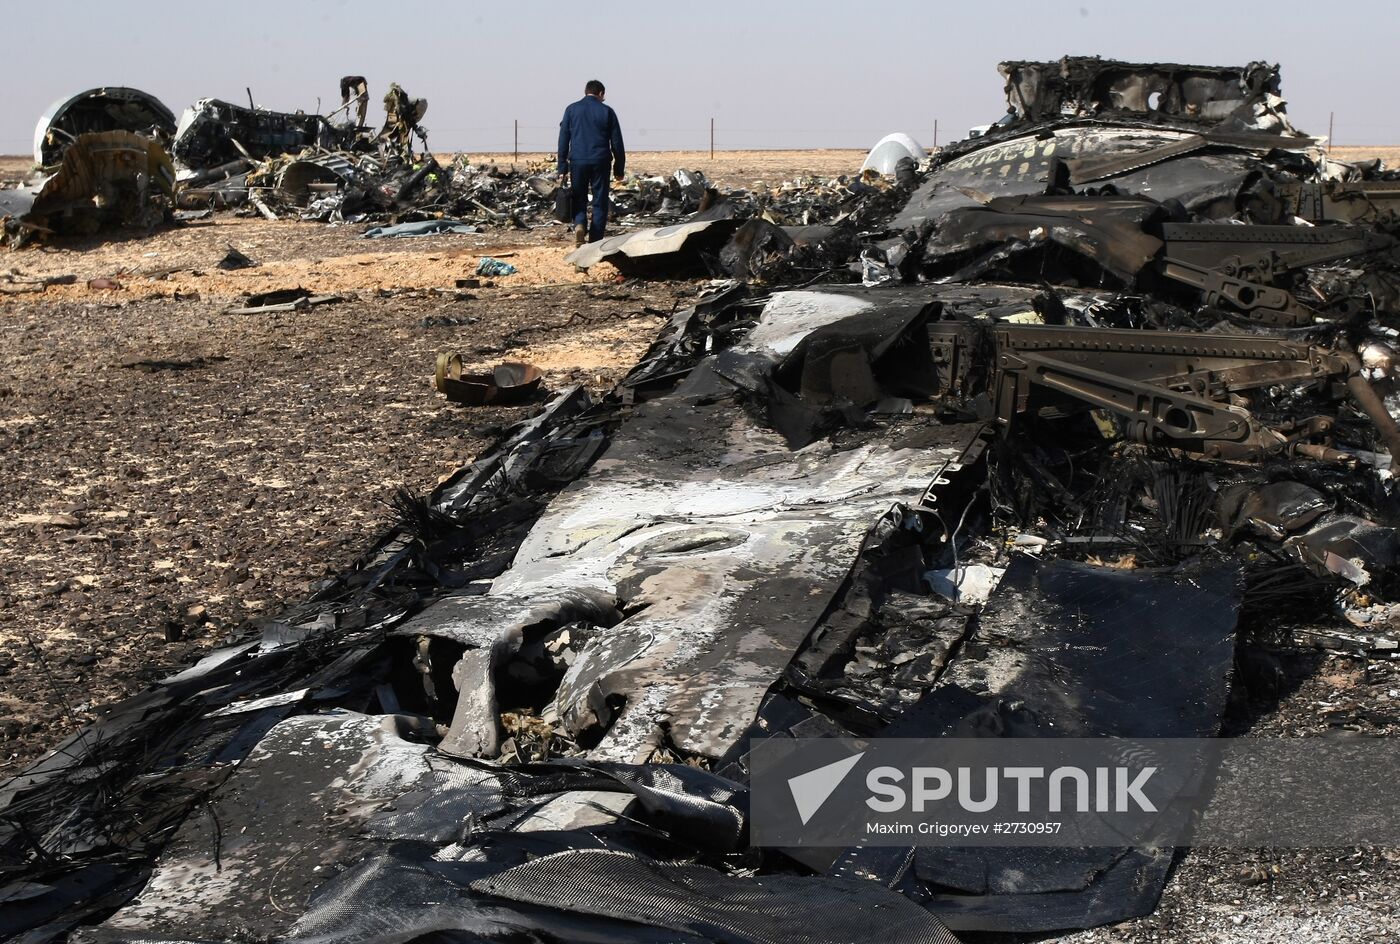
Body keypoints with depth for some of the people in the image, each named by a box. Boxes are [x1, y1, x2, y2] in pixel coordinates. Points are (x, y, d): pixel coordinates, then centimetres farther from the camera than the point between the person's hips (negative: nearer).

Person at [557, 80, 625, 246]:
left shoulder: (571, 110, 6)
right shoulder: (607, 111, 3)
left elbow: (563, 141, 4)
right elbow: (617, 143, 4)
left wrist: (562, 169, 5)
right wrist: (619, 169, 11)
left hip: (577, 162, 1)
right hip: (600, 162, -1)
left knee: (579, 200, 12)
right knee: (600, 202, 6)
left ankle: (579, 225, -16)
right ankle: (595, 241, 3)